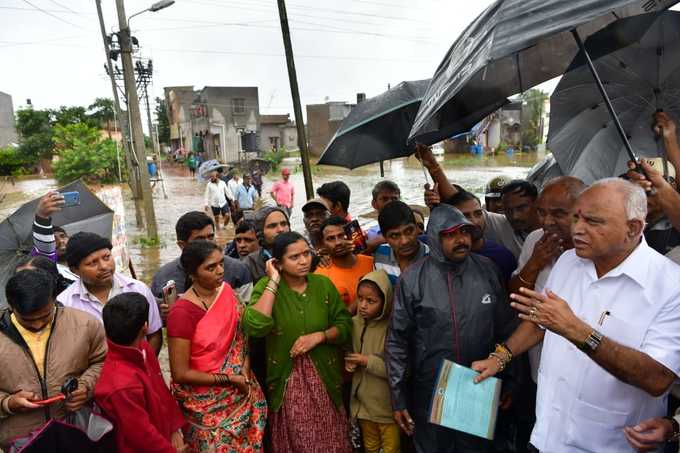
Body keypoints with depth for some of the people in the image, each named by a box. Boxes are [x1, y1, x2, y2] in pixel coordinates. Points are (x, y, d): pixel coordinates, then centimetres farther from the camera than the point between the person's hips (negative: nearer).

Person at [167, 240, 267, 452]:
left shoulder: (226, 291, -5)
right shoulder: (182, 313, -23)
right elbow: (180, 374, -19)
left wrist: (245, 374, -11)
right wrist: (230, 379, -17)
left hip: (241, 395, 6)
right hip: (206, 405, -5)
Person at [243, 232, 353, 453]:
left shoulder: (323, 284, -4)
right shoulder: (266, 287, -11)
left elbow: (344, 324, 2)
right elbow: (255, 327, -28)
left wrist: (319, 336, -16)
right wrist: (273, 281, -24)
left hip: (324, 377, 2)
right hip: (287, 381, -2)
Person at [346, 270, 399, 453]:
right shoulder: (354, 323, -3)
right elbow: (347, 351, 15)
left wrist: (368, 361, -23)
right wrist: (349, 362, -7)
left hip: (387, 406, -5)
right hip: (363, 402, 5)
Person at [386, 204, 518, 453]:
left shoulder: (487, 270, -5)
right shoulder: (413, 279, -13)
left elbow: (506, 328, 4)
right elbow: (397, 341, -7)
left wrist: (509, 381, 8)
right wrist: (398, 399, -6)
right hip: (430, 395, -2)